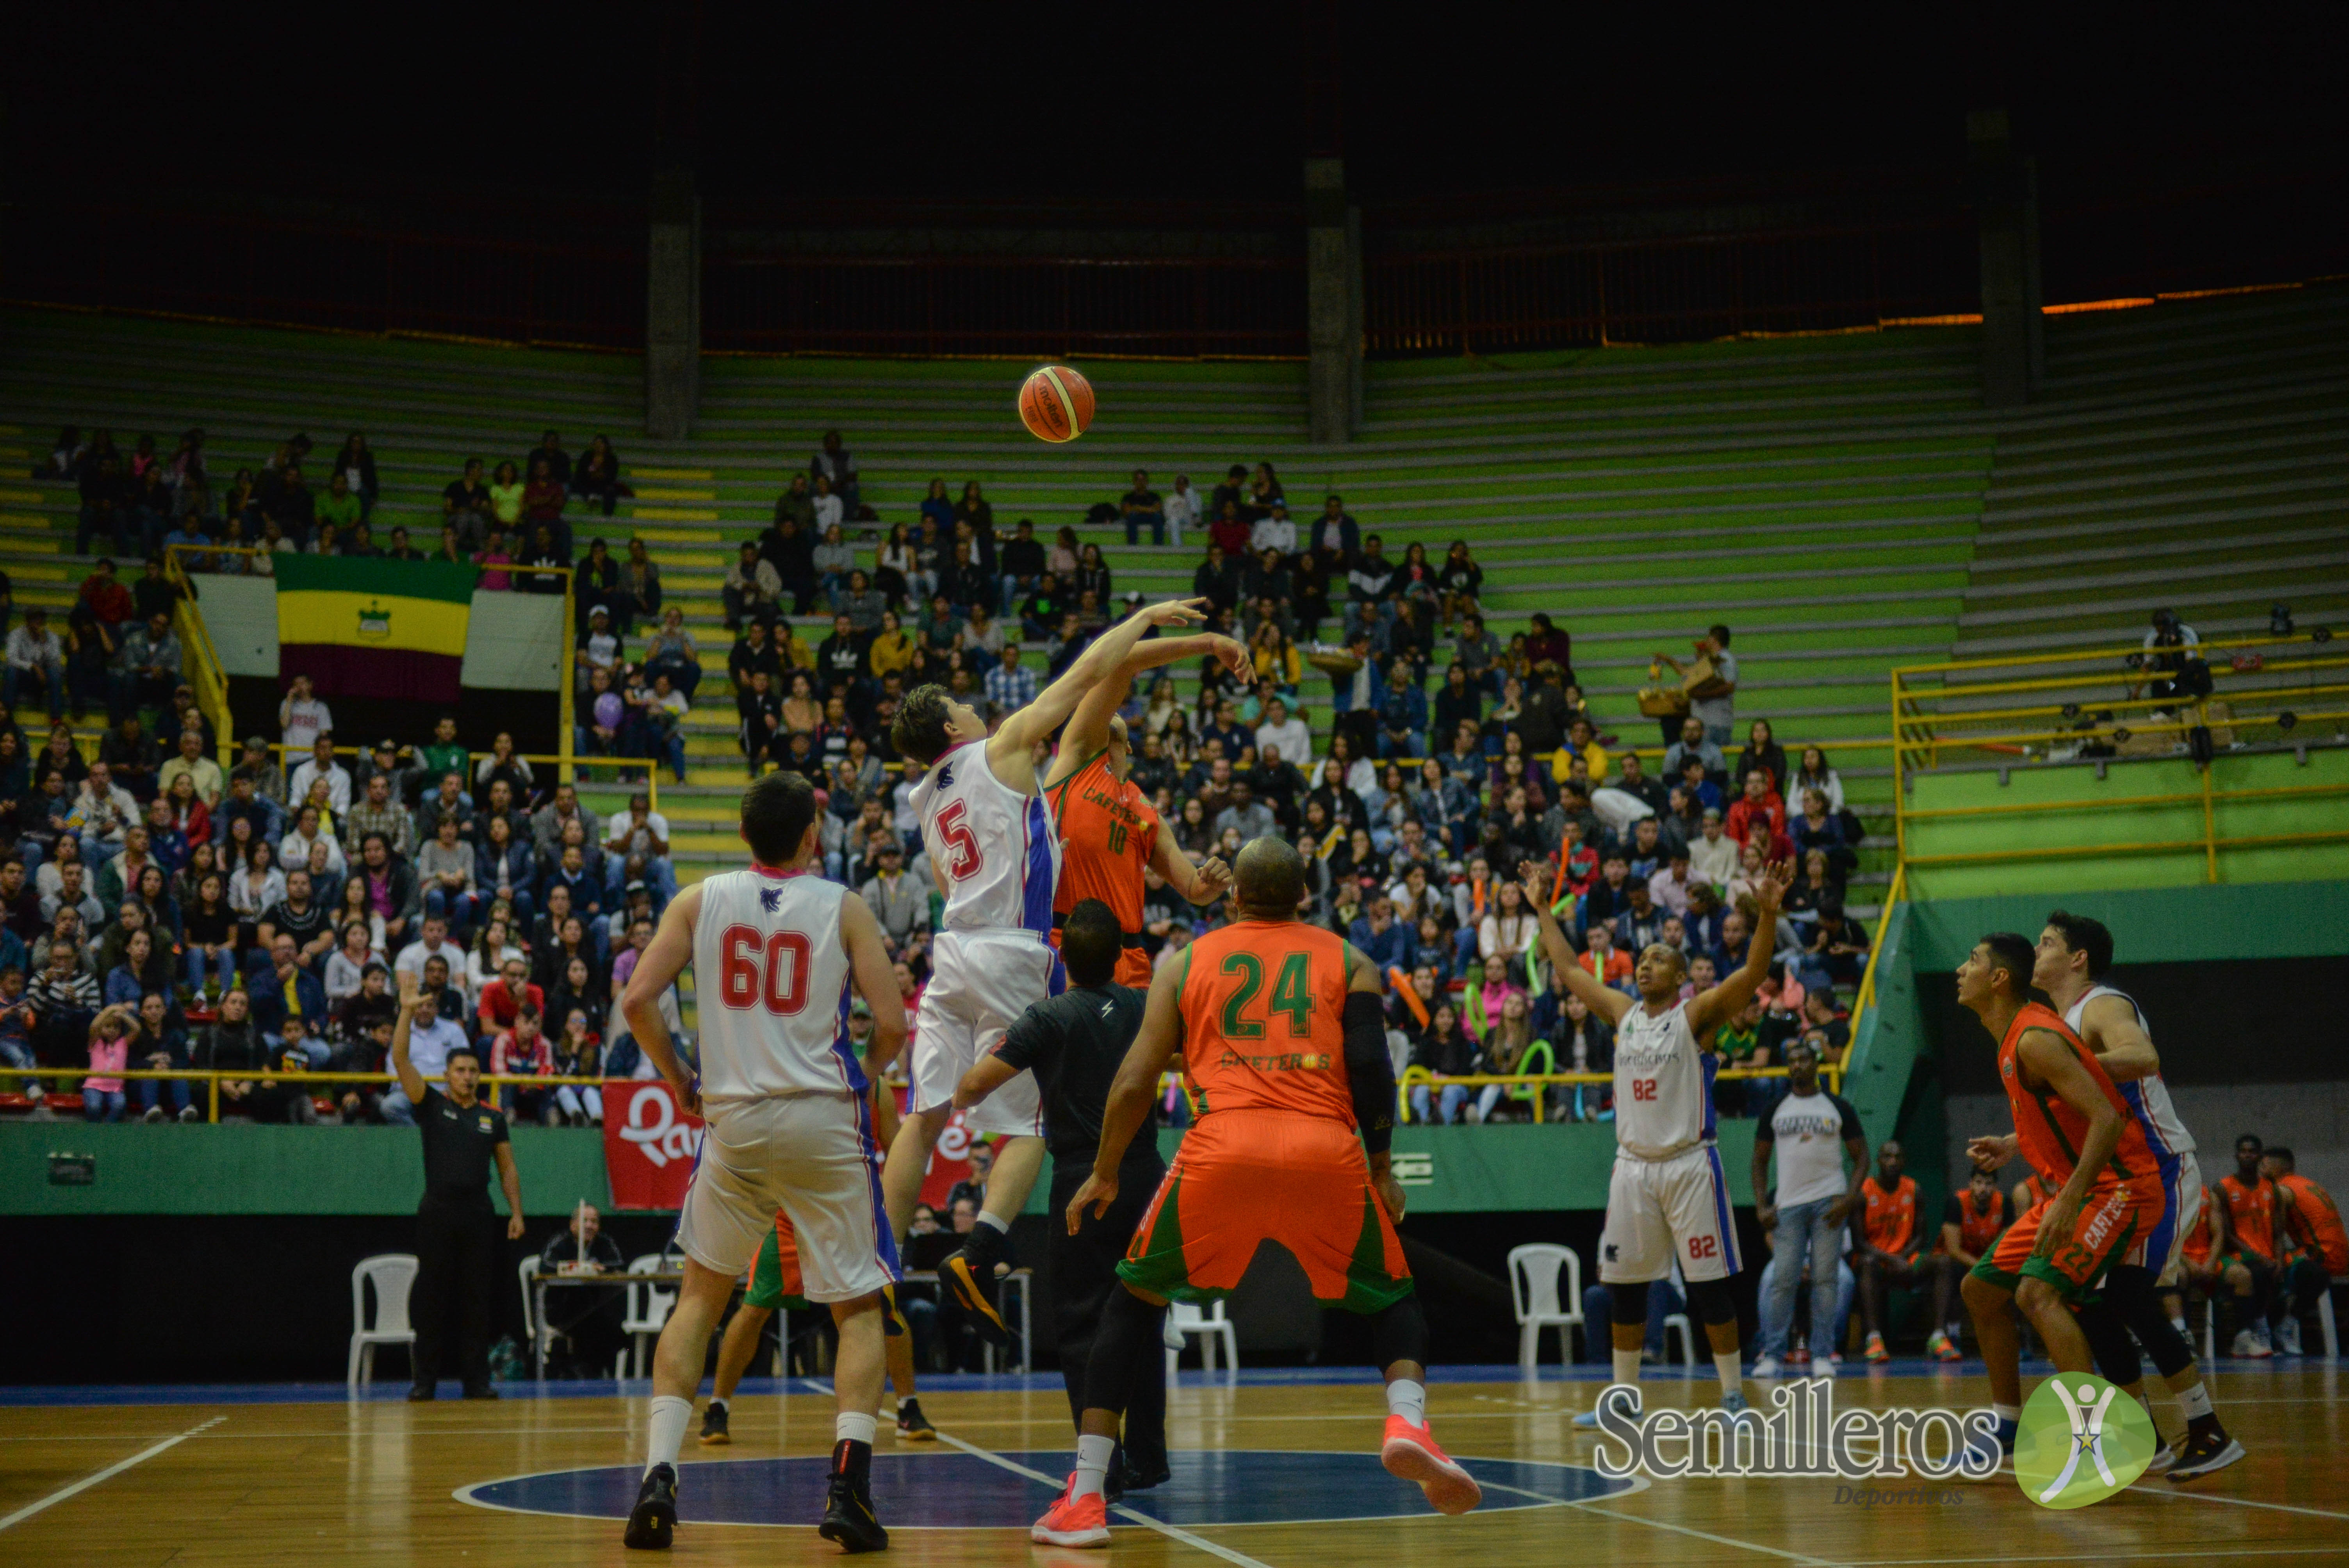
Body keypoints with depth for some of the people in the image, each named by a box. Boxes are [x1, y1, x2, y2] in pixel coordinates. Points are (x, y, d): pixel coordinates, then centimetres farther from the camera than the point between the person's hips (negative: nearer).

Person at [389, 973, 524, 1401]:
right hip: (437, 1213, -2)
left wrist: (516, 1213, 4)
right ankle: (426, 1380, 5)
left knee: (478, 1300, 2)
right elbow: (401, 1061, -5)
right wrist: (407, 1012, -15)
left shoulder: (492, 1118, 11)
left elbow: (507, 1168, 14)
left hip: (478, 1216, 2)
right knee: (431, 1299, 0)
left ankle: (476, 1380, 6)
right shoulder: (431, 1105, 5)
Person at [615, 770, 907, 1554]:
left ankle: (659, 1474, 4)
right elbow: (893, 1023, -7)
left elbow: (637, 1001, -4)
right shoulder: (844, 907, -1)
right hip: (823, 1120, -2)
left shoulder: (699, 901, 4)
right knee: (858, 1307, 9)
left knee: (699, 1297, 18)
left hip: (732, 1120, 2)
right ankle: (848, 1484, -7)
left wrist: (677, 1079, 10)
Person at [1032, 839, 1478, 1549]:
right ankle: (1407, 1425, -8)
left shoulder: (1186, 963, 18)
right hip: (1327, 1151, 0)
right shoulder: (1347, 959, 18)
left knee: (1132, 1303, 17)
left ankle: (1083, 1501, 10)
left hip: (1223, 1148, 0)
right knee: (1392, 1297, 22)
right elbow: (1372, 1070, 5)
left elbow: (1136, 1081, 12)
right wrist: (1382, 1169, 16)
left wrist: (1104, 1176, 23)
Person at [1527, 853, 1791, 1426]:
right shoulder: (1624, 1014, 11)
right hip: (1633, 1165, 5)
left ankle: (1734, 1398, 4)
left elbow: (1753, 972, -18)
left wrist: (1768, 913, -31)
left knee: (1709, 1285, -4)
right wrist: (1543, 909, 20)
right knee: (1626, 1285, 8)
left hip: (1689, 1164, -5)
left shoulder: (1696, 1014, -4)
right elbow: (1568, 967, 20)